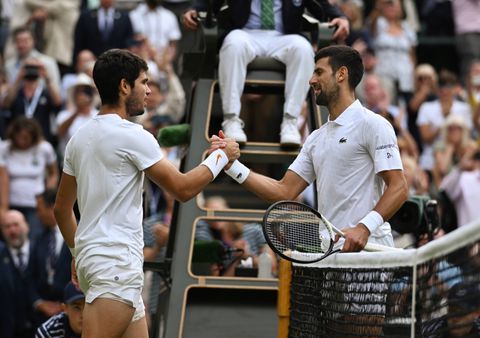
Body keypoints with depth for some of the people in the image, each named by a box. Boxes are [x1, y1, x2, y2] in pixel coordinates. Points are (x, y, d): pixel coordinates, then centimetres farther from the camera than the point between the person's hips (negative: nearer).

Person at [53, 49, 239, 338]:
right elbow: (183, 189, -8)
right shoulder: (132, 135, -11)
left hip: (90, 257, 10)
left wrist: (79, 253, 31)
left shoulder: (80, 138, 15)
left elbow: (62, 209, 21)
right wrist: (221, 155, 6)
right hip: (116, 264, -9)